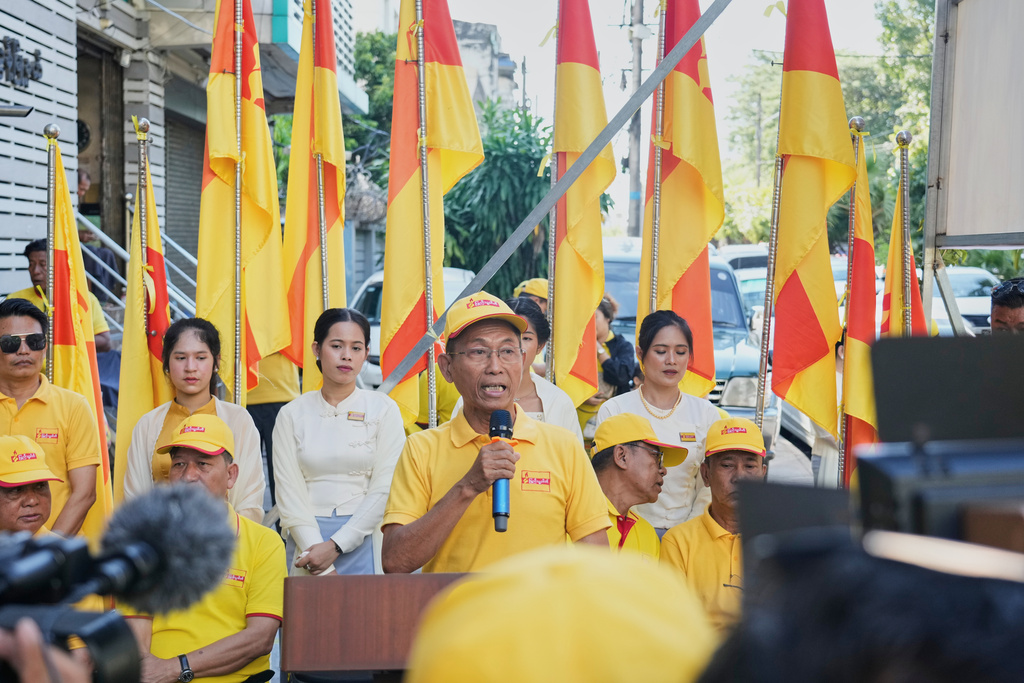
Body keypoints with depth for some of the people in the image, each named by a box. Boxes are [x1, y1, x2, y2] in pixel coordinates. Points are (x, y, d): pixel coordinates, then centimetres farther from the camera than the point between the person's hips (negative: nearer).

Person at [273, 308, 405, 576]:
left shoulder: (383, 409, 3)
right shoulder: (292, 414, 6)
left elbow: (383, 489, -3)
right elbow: (289, 490, -1)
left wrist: (335, 545, -11)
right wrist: (315, 550, -14)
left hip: (363, 539, -1)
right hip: (307, 540, 1)